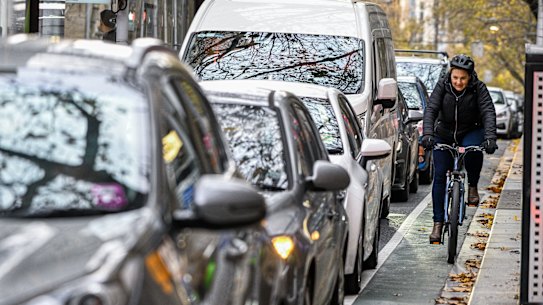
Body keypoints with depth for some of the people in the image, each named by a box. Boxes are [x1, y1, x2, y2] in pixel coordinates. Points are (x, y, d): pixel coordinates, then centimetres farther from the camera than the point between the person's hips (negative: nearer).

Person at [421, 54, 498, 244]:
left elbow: (488, 112, -26)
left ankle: (472, 186, -11)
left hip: (471, 132, -1)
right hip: (444, 134, 1)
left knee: (473, 149, -36)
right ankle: (438, 223, 1)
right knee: (439, 176, -6)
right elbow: (431, 110, -23)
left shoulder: (478, 89, -16)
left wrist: (490, 138, -42)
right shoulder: (442, 86, -14)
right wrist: (427, 134, -39)